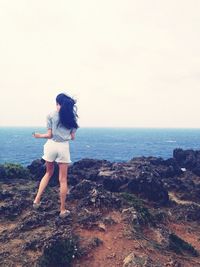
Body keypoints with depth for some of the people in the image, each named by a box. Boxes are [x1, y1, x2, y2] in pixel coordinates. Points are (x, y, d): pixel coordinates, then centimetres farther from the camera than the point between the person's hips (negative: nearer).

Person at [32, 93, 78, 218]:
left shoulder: (51, 115, -1)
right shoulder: (72, 117, 5)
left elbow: (49, 135, -4)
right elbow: (72, 137, 5)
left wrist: (40, 135, 15)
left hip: (51, 146, 0)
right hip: (64, 147, 0)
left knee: (49, 173, 23)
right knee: (63, 179, 7)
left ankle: (37, 200, 23)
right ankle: (63, 210, 14)